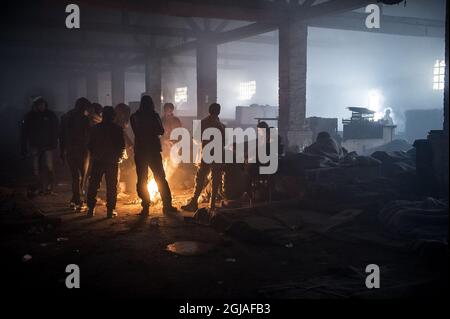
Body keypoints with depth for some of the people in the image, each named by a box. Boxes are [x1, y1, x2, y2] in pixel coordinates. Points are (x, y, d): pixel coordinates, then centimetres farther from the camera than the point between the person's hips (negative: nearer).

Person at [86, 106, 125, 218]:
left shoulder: (96, 128, 1)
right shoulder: (117, 129, -5)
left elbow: (90, 145, 4)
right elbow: (122, 145, -4)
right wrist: (119, 156, 13)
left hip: (98, 160, 2)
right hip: (112, 161, -1)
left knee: (93, 185, 9)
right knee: (111, 186, 4)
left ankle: (91, 209, 8)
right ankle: (110, 210, 2)